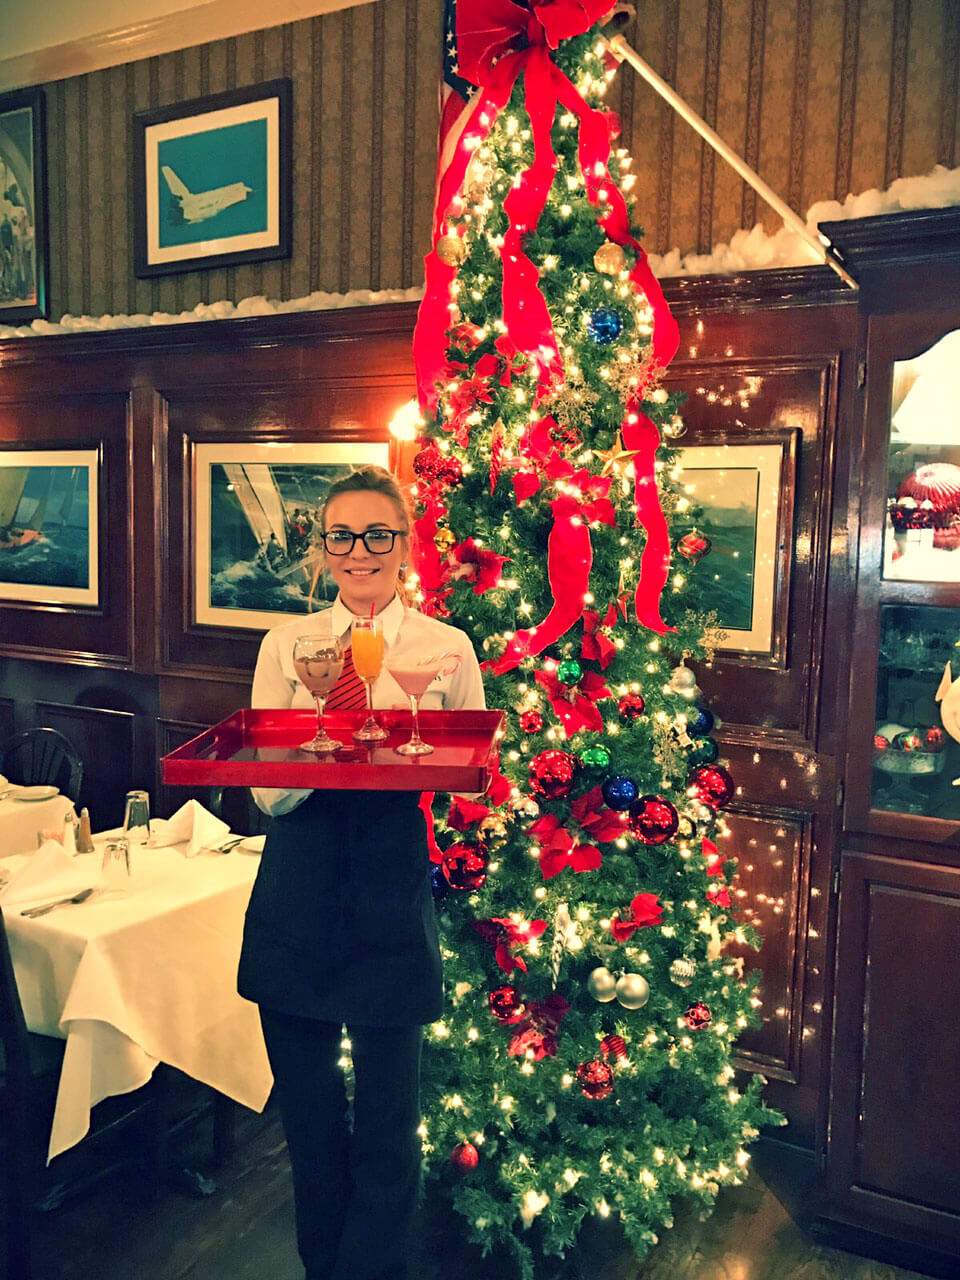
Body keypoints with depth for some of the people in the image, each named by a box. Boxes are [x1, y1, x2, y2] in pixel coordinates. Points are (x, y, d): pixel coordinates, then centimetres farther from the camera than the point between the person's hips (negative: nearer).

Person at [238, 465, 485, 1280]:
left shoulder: (448, 649, -1)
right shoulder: (287, 645, 2)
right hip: (298, 903, 2)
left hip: (394, 904, -1)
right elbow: (267, 792, -4)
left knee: (387, 1122, 9)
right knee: (307, 1112, 17)